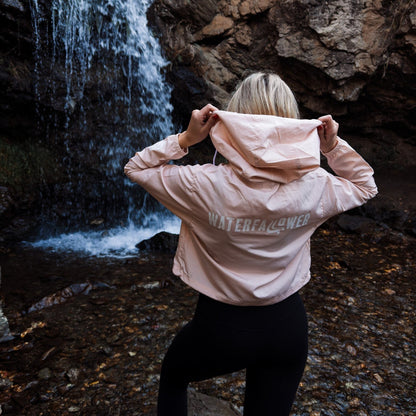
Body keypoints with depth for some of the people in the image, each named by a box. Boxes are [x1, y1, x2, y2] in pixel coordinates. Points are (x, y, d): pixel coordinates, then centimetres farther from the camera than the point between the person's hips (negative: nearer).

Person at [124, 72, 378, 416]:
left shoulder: (207, 185, -25)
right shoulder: (314, 187, -16)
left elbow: (137, 168, -8)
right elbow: (366, 185, 8)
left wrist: (185, 139, -18)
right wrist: (334, 146, -5)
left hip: (220, 324, -2)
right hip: (287, 326, 3)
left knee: (173, 375, 31)